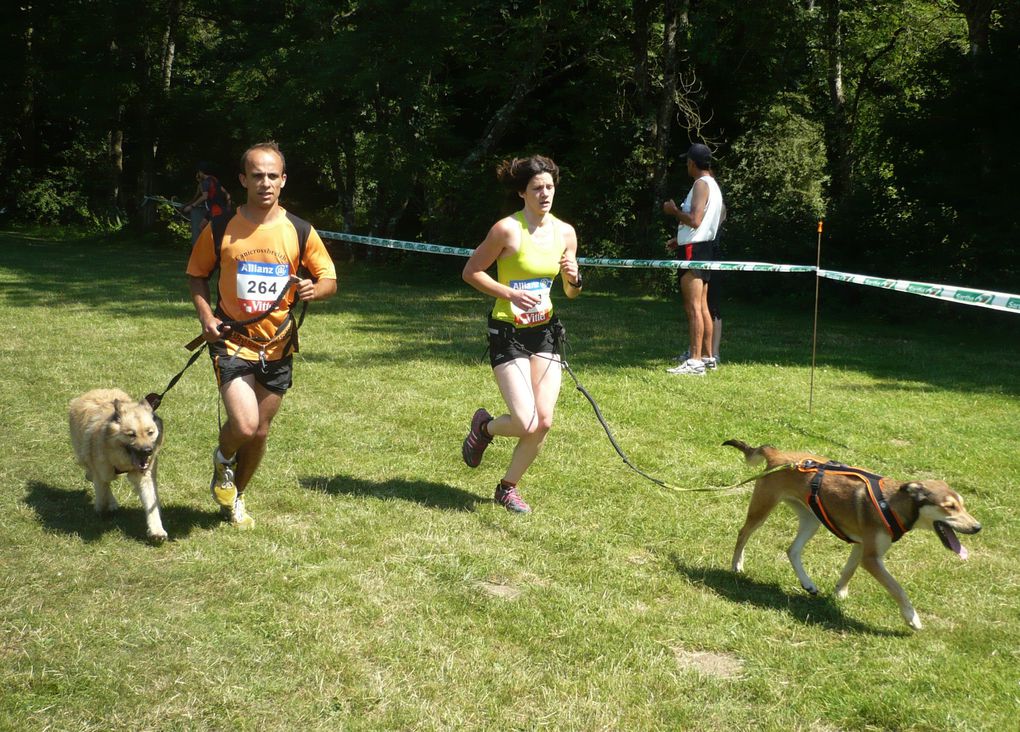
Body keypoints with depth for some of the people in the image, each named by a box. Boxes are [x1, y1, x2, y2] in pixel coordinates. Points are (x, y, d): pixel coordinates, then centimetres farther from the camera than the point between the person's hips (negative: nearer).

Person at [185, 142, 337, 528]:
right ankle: (223, 459, 18)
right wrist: (206, 315, -8)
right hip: (232, 341, -2)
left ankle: (235, 499, 38)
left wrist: (314, 289, -19)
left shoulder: (300, 232, -2)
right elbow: (196, 274, 9)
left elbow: (330, 280, 5)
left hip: (277, 346, 3)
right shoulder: (221, 229, -4)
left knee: (260, 432, 13)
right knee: (244, 425, -19)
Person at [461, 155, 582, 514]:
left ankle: (508, 486, 19)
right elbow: (471, 271, -6)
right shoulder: (507, 229, -13)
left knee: (544, 422, -3)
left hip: (544, 332, 5)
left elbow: (571, 292, 14)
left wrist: (574, 278, -9)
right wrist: (511, 294, -18)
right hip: (508, 333, -5)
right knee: (526, 425, -13)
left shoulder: (565, 232, 4)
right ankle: (484, 426, 23)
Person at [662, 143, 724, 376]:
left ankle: (695, 361, -15)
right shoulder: (713, 184, 18)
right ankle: (707, 356, 20)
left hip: (694, 251, -10)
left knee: (693, 307, -12)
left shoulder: (701, 184, -14)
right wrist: (680, 239, 22)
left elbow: (695, 220, -24)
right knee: (702, 306, 14)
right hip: (704, 247, 10)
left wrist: (674, 211, -8)